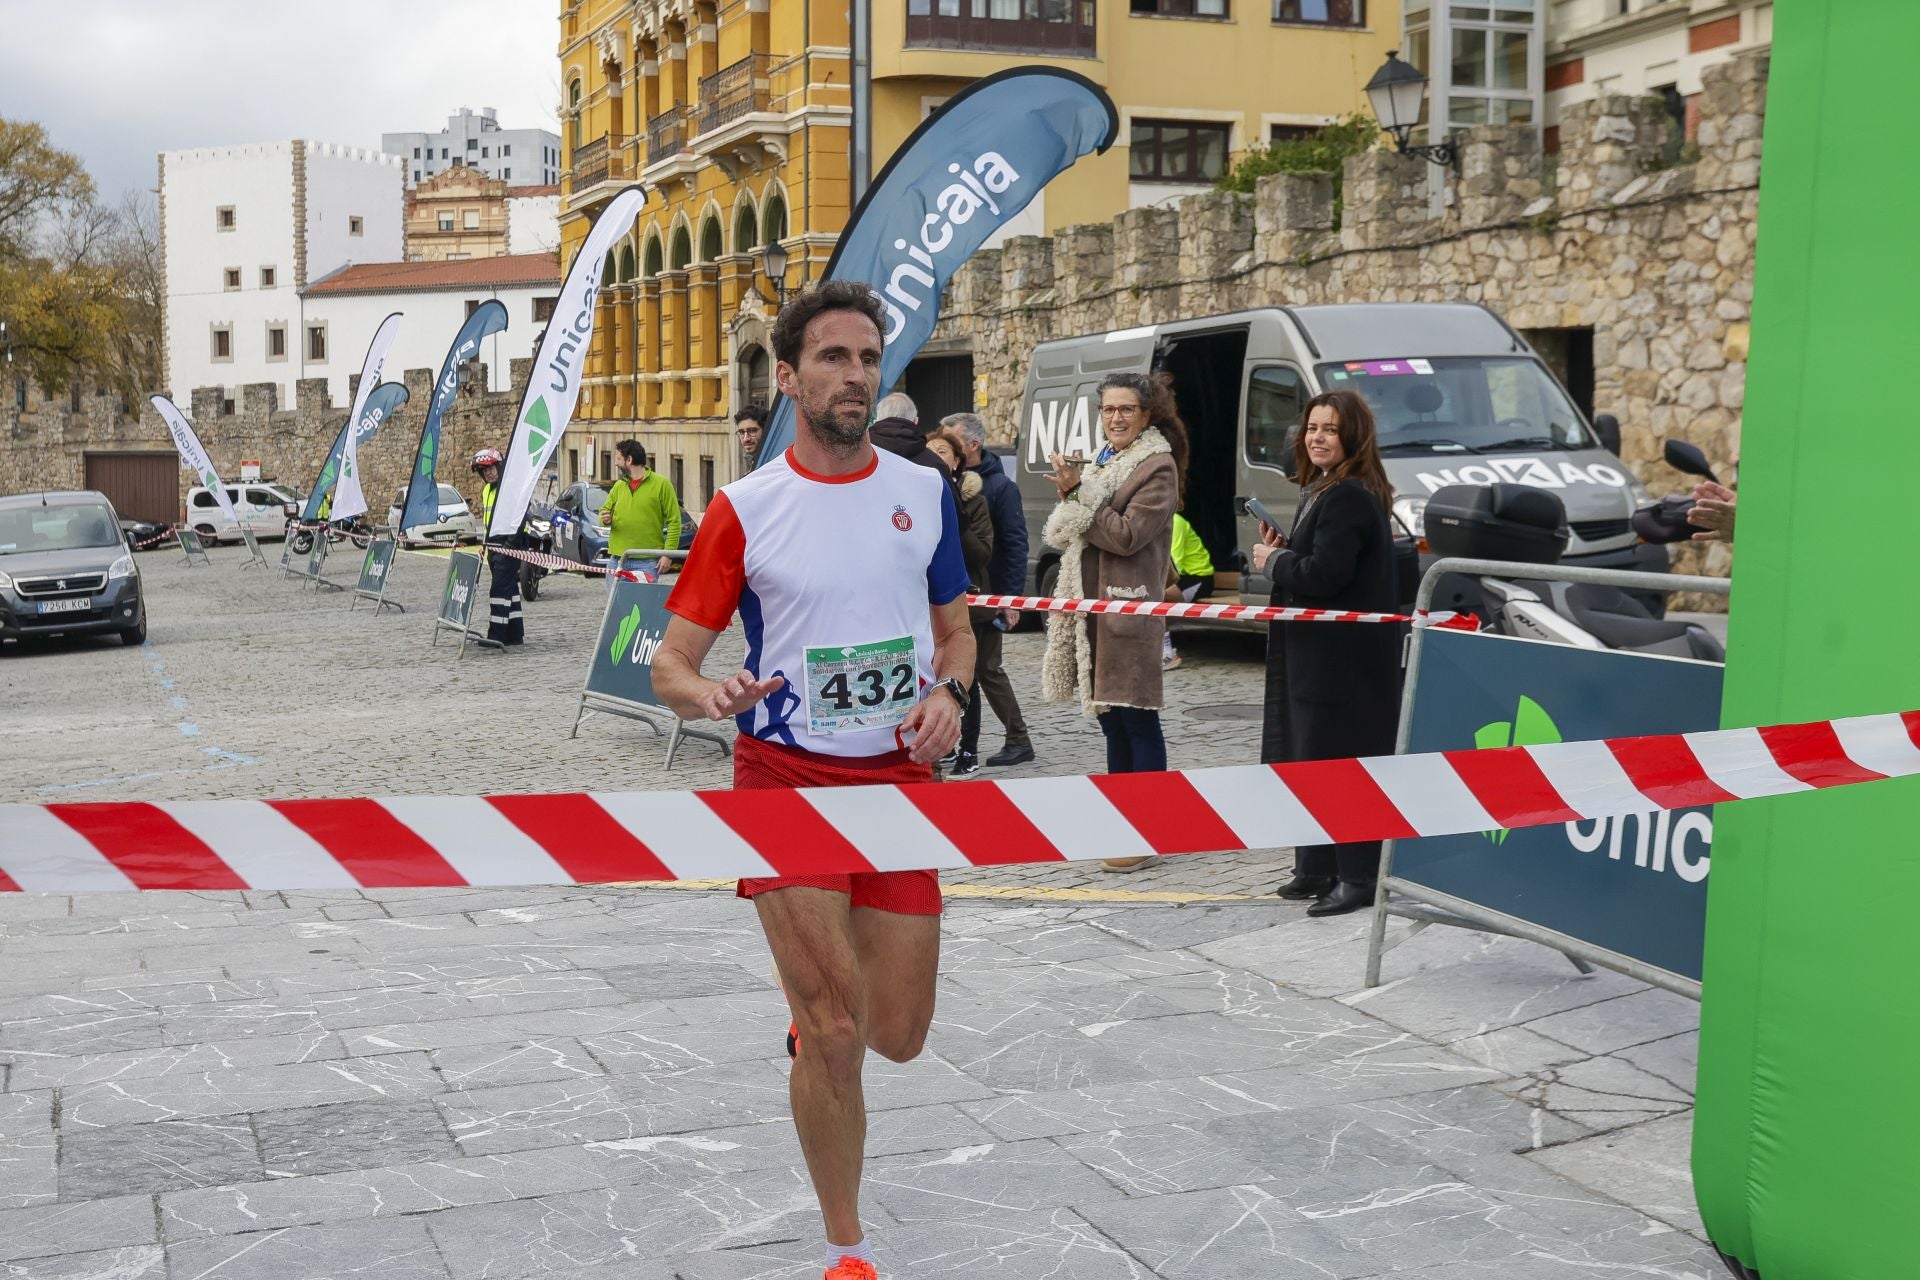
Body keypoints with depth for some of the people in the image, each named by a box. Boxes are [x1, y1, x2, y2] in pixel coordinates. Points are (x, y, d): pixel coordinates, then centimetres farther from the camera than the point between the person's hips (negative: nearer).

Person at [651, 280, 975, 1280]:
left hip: (900, 782, 3)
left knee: (898, 1037, 7)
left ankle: (815, 1015, 44)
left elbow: (954, 629, 16)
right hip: (786, 780, -3)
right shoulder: (744, 509, -4)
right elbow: (670, 662, -3)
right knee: (835, 1033, -6)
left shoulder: (924, 493, 5)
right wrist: (705, 693, -26)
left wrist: (947, 692, -6)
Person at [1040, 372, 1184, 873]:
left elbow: (1127, 535, -16)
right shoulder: (1104, 461, 19)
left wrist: (1077, 493, -13)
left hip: (1129, 607, -9)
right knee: (1111, 717, 14)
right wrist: (1072, 490, 1)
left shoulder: (1157, 466, -7)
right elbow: (1074, 535, 19)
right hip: (1093, 606, 9)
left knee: (1137, 719, -6)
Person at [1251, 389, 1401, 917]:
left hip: (1345, 659, -11)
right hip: (1320, 655, 11)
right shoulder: (1323, 491, 16)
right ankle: (1319, 868, 25)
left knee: (1341, 763, -5)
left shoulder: (1348, 497, -18)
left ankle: (1358, 877, 2)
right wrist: (1282, 549, 3)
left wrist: (1273, 561, -9)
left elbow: (1322, 576, -25)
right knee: (1312, 760, 15)